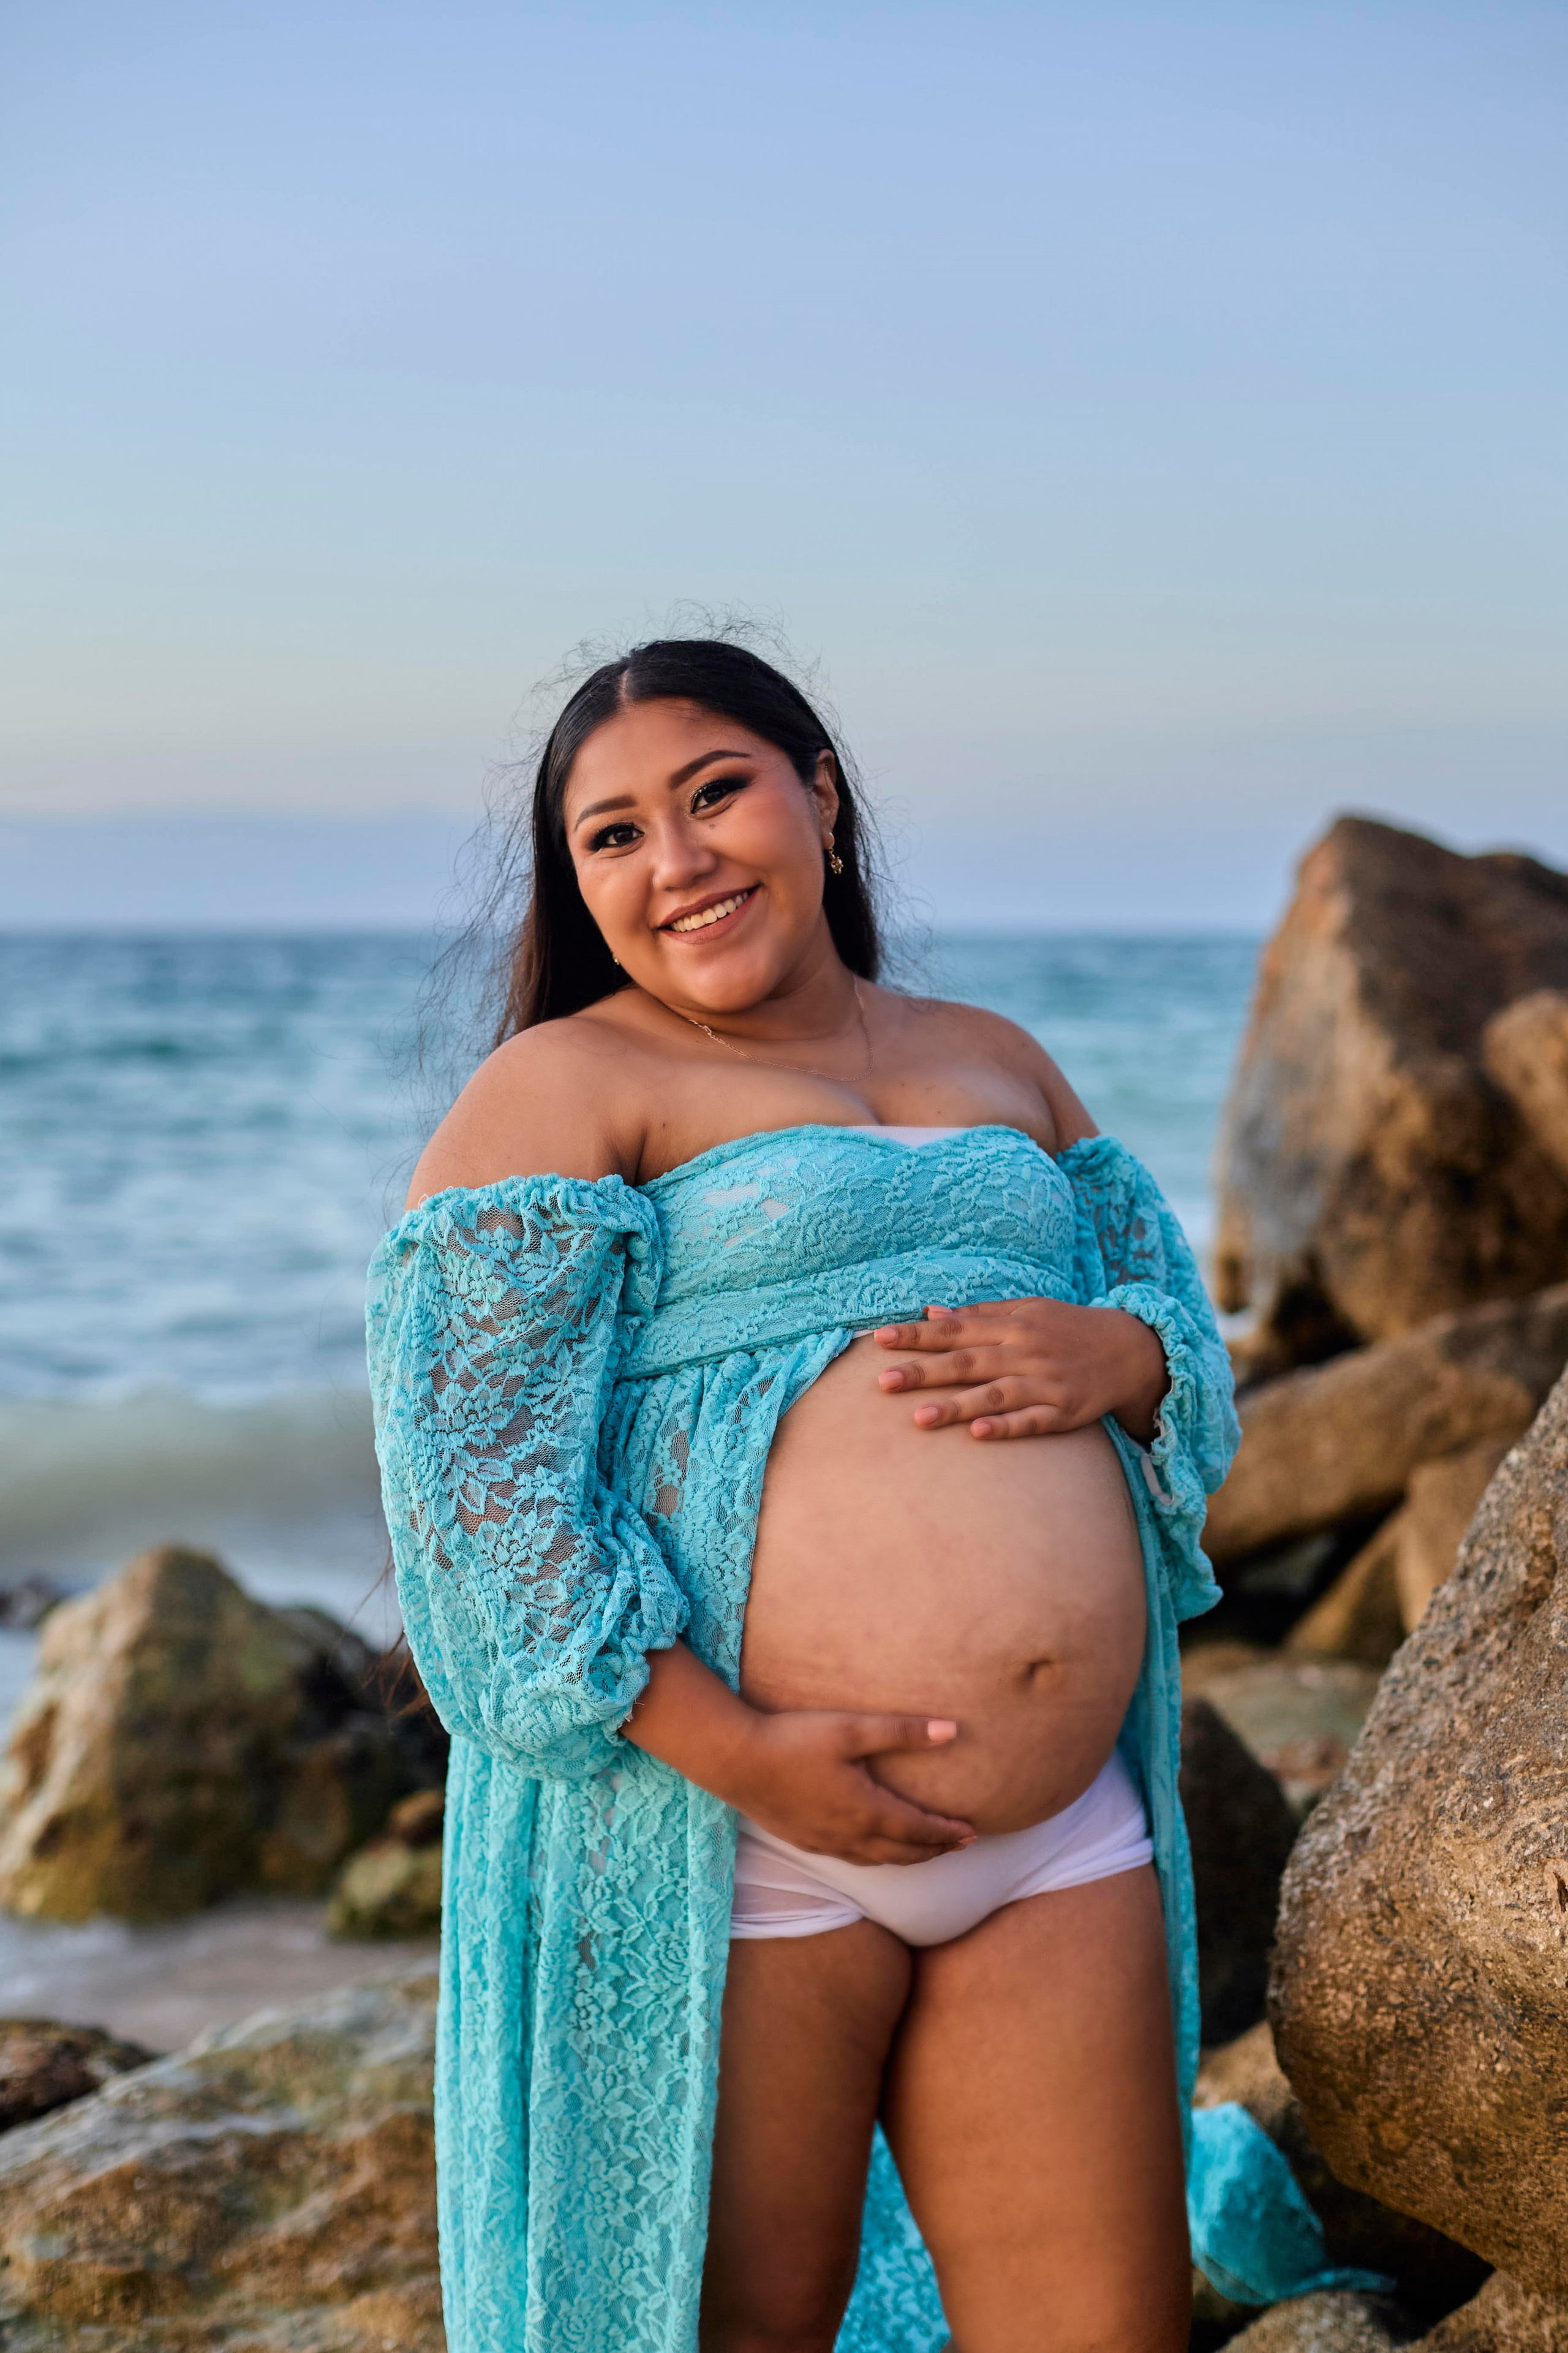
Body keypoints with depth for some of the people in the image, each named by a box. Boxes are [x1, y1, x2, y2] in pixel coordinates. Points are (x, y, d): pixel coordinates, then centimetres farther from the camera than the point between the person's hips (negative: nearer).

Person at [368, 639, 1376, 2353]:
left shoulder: (996, 1064, 18)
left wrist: (1113, 1353, -6)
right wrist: (732, 1749, -18)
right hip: (729, 1844, -4)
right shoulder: (563, 1085, 0)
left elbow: (1186, 1329, 19)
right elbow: (468, 1459, -10)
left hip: (1059, 1836, 5)